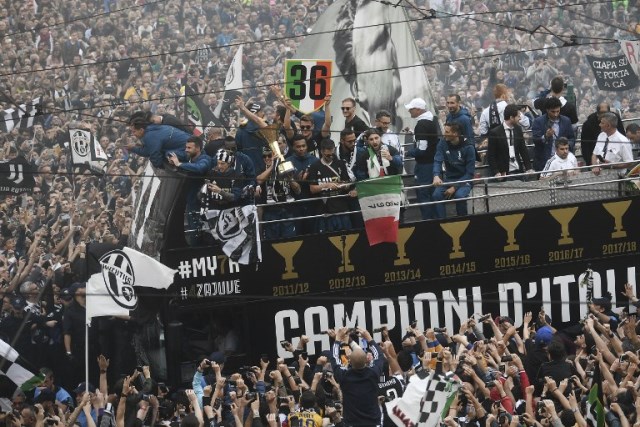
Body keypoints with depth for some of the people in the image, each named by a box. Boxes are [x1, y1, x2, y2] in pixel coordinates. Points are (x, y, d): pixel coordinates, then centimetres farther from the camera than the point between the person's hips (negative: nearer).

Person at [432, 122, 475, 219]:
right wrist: (436, 175, -38)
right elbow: (438, 161, -15)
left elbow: (470, 172, -12)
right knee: (437, 194, -25)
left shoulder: (468, 148, -12)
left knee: (459, 195, -33)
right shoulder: (443, 144, -3)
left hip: (464, 180, -3)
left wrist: (455, 187, -21)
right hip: (449, 179, 3)